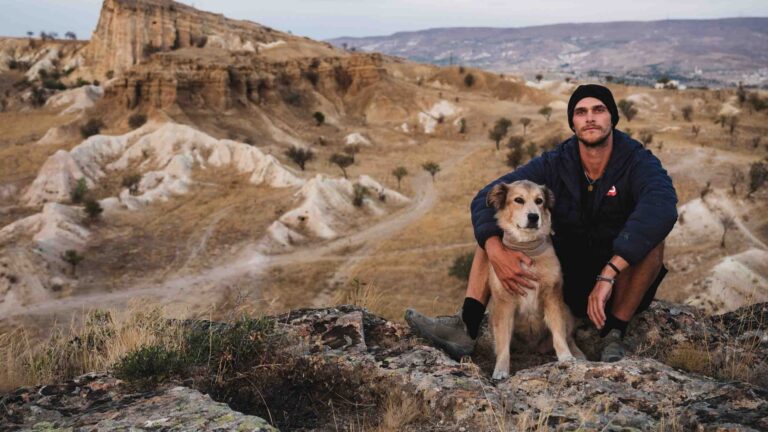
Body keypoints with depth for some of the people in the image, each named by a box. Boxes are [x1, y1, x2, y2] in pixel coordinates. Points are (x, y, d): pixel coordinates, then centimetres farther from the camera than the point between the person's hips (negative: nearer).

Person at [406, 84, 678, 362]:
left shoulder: (637, 162, -15)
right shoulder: (554, 164, -6)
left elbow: (662, 207, -38)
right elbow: (486, 198, -15)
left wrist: (608, 274, -46)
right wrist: (496, 251, -36)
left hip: (621, 280, -3)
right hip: (568, 278, 3)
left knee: (650, 235, -33)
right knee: (495, 225, -10)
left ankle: (614, 336, -22)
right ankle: (466, 327, -24)